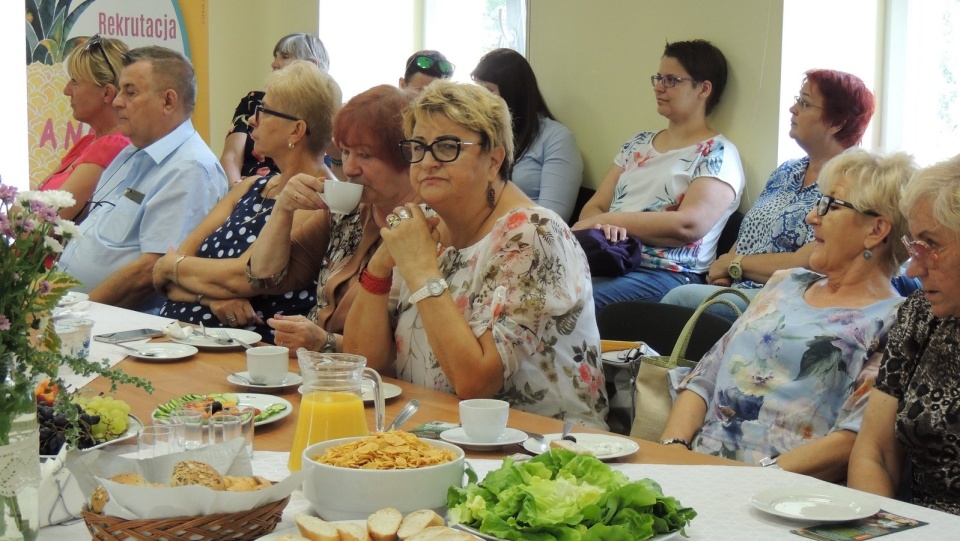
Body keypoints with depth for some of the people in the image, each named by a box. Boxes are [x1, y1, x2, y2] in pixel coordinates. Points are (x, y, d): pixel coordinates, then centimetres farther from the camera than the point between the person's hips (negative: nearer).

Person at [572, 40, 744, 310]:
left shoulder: (717, 153, 1)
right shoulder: (638, 144, 22)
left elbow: (689, 225, -13)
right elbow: (594, 206, 15)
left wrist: (607, 219, -10)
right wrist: (603, 227, -11)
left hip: (667, 274, -6)